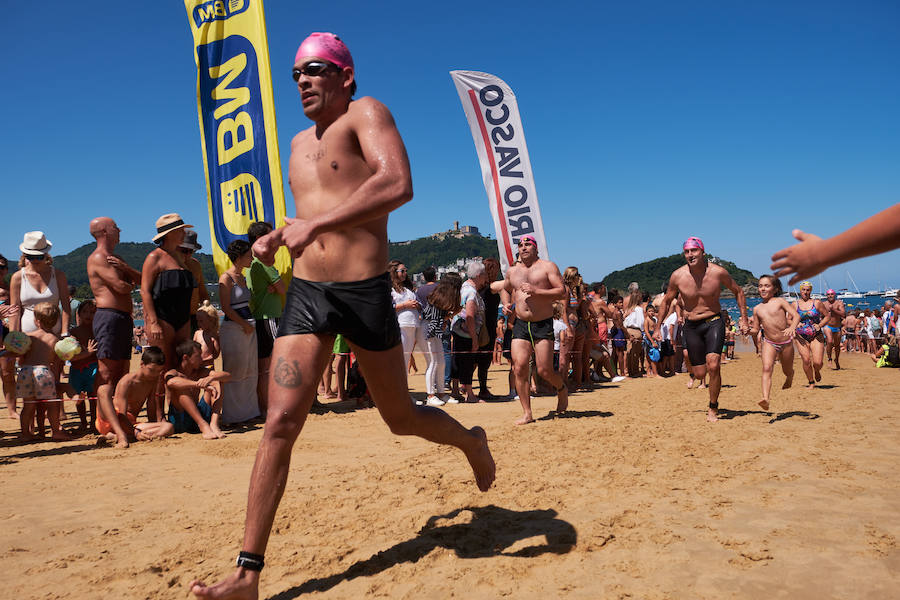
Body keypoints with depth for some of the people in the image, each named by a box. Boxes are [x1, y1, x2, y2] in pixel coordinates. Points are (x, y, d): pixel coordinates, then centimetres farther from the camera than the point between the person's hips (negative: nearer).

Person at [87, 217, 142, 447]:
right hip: (109, 316, -10)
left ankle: (121, 424, 15)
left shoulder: (116, 258, 23)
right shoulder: (98, 258, -6)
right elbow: (120, 287, -16)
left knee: (121, 375, 10)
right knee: (107, 376, -13)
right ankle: (118, 431, -21)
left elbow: (141, 280, 13)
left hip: (124, 318, 10)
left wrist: (125, 268, -7)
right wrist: (131, 284, 7)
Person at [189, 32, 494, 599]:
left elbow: (398, 184, -26)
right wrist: (276, 236, 10)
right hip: (306, 294, 6)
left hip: (365, 292, -5)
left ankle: (472, 442, 44)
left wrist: (315, 224, -33)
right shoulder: (299, 142, 17)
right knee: (280, 423, -6)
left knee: (402, 418, 11)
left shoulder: (365, 113, -5)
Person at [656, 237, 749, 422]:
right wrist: (658, 328, 8)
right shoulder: (678, 276, -8)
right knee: (700, 374, 3)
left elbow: (738, 292, 6)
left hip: (714, 322, -2)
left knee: (713, 366, -20)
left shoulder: (718, 272, -11)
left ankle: (713, 408, 1)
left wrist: (744, 320, 2)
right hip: (691, 326, 2)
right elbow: (666, 301, 8)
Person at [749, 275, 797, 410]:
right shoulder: (757, 309, 7)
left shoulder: (780, 301, -3)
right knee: (766, 368, -21)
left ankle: (789, 381, 54)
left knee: (787, 371, 16)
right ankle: (765, 399, -33)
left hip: (786, 342, -1)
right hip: (769, 343, 1)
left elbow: (796, 315, -13)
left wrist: (792, 327, -32)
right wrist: (747, 330, -8)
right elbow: (755, 330, 14)